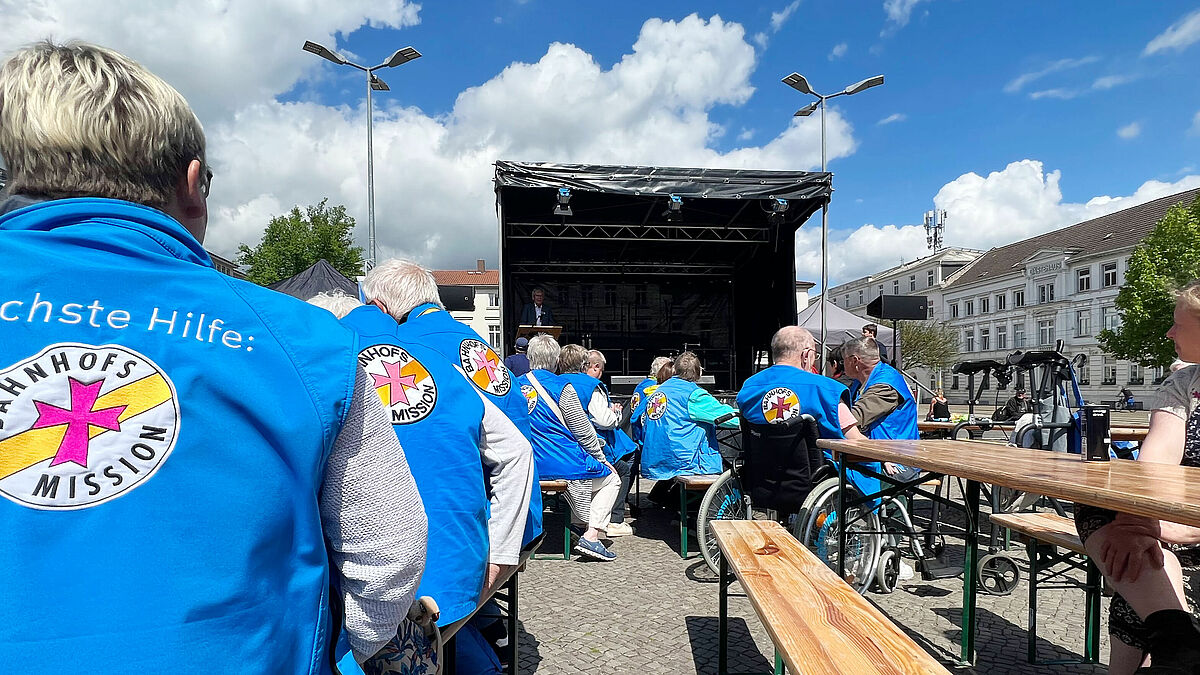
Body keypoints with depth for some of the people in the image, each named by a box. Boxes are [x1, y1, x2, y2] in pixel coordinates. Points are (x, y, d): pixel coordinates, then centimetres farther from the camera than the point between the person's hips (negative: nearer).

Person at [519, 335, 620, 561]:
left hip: (529, 466, 7)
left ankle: (581, 527, 30)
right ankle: (591, 535, 1)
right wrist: (602, 459, 7)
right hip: (563, 464, -7)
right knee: (611, 479, 17)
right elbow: (582, 430, -8)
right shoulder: (560, 386, -12)